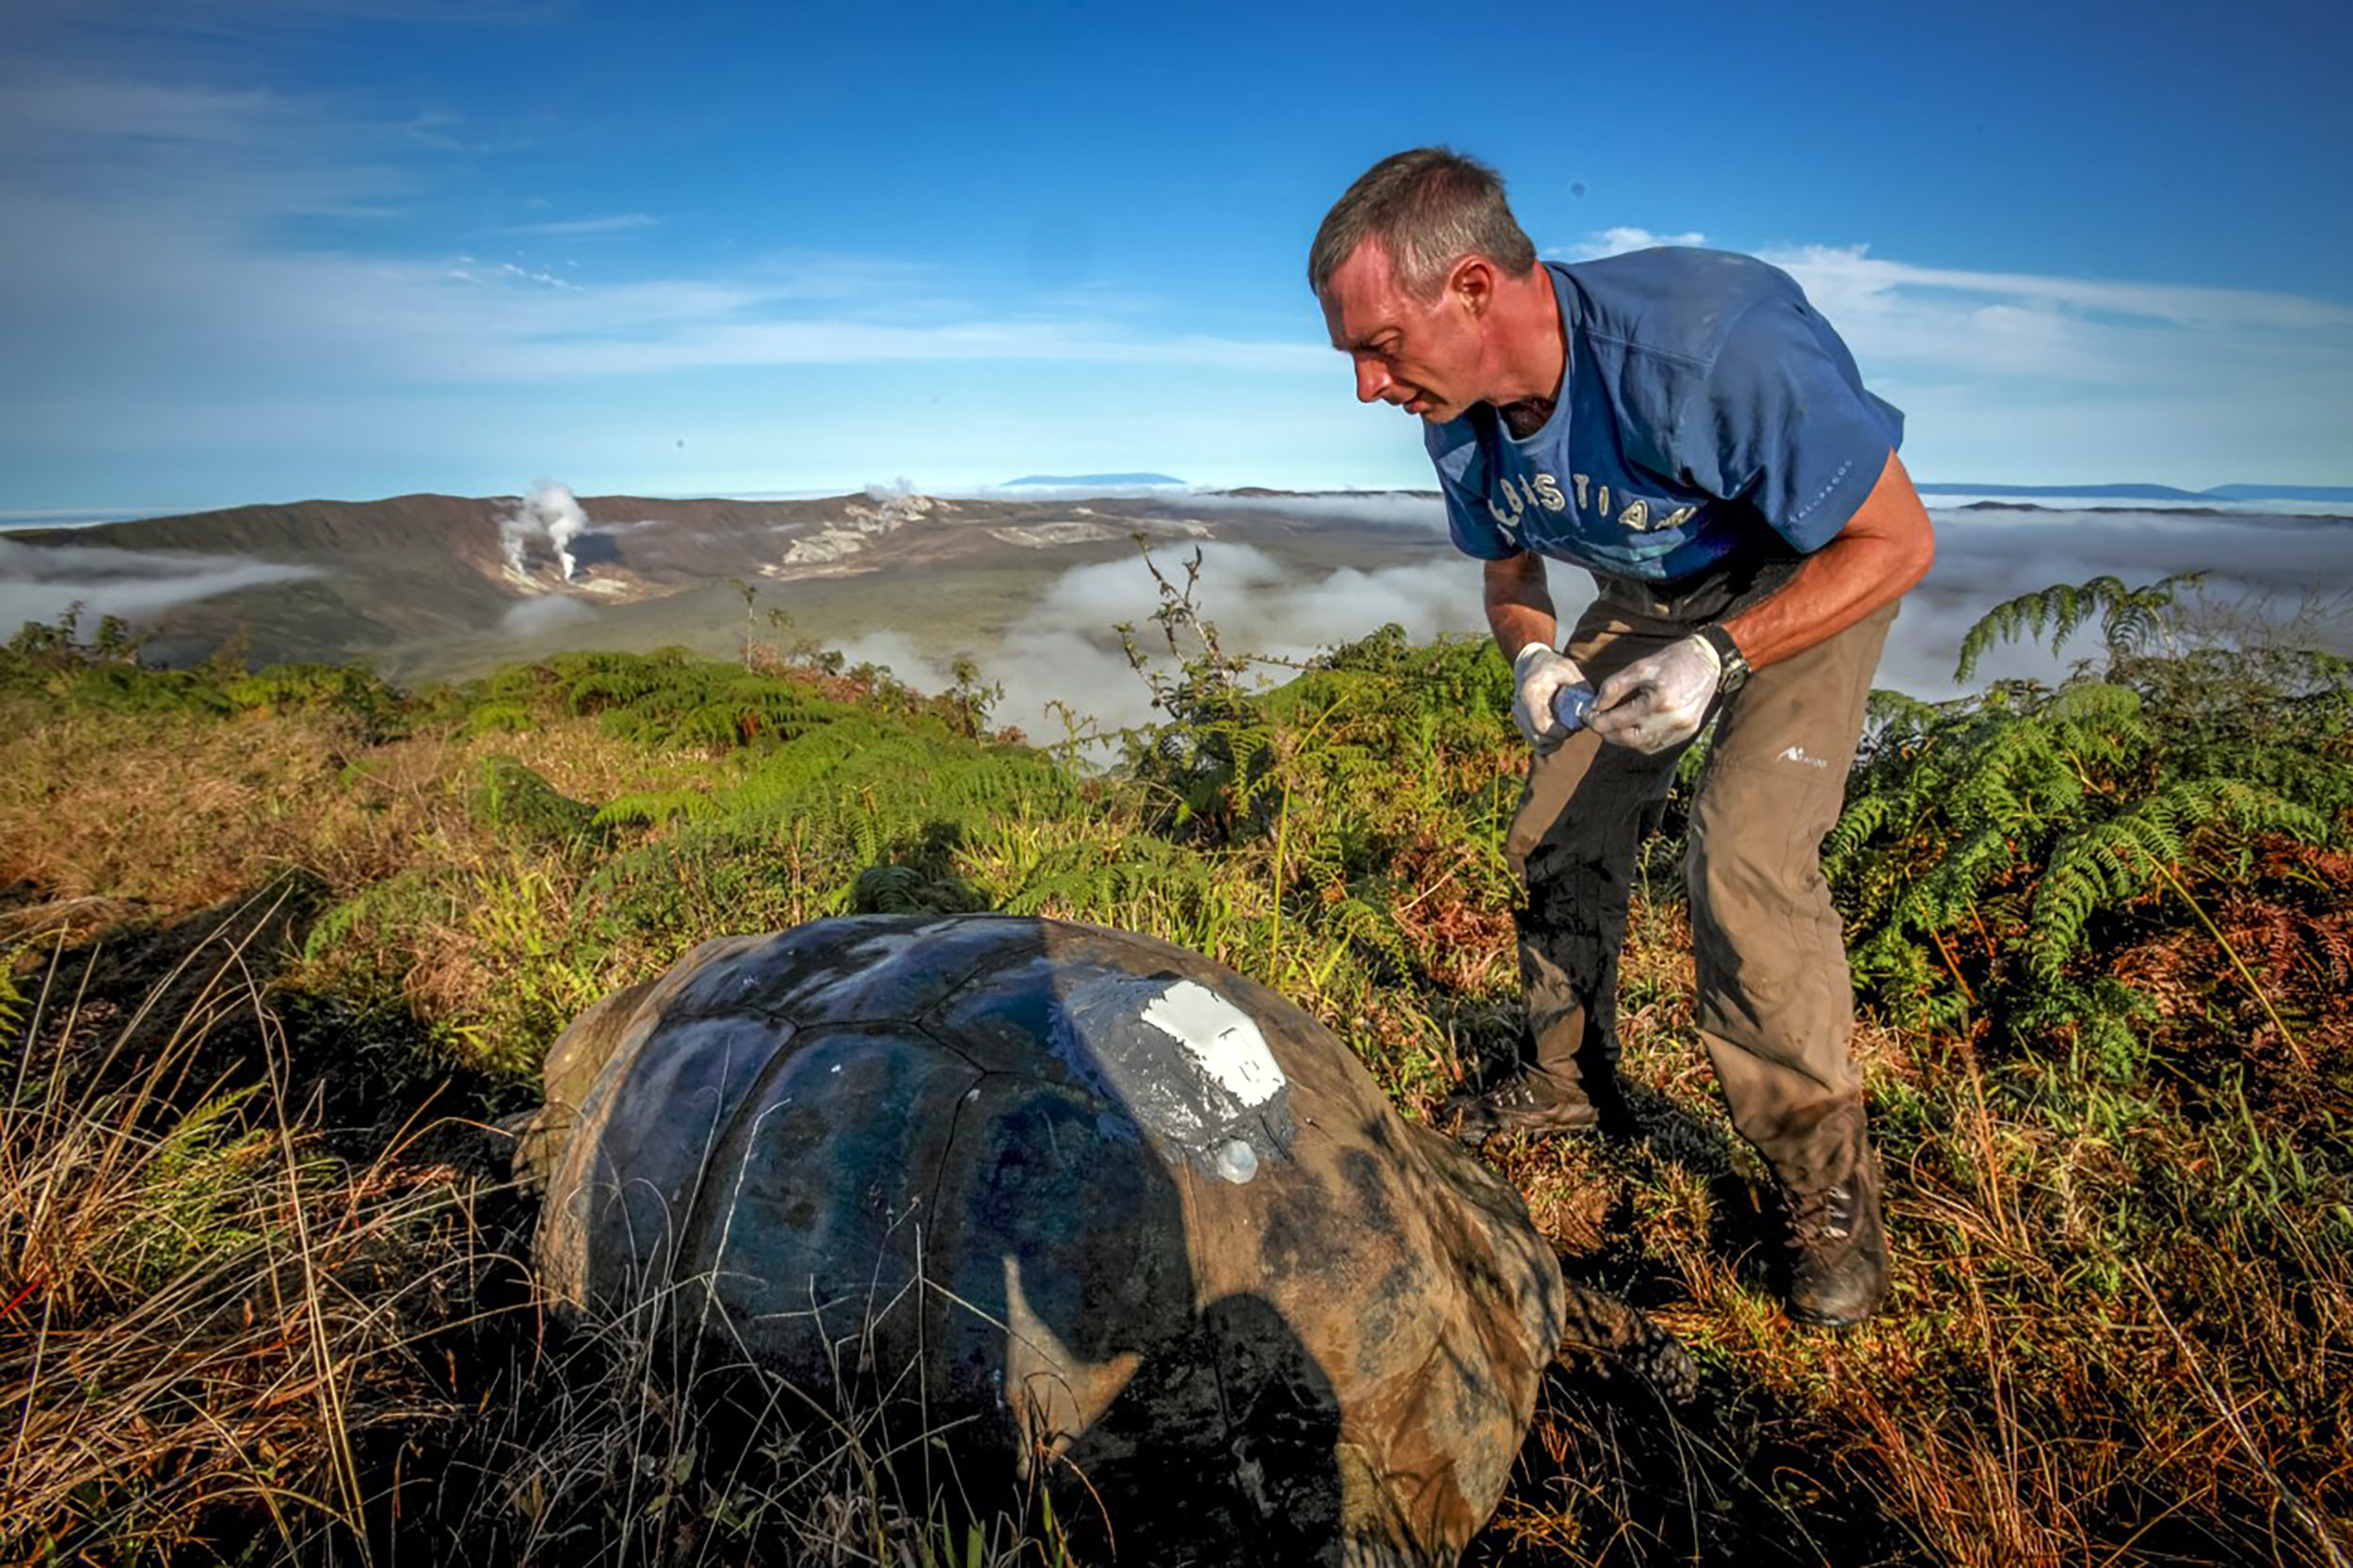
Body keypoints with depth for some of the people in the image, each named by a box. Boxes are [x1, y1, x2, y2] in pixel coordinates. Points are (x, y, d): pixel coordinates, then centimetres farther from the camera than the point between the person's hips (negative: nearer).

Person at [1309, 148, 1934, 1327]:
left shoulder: (1709, 342, -38)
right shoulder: (1459, 418, -16)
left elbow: (1897, 542, -27)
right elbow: (1510, 567, 4)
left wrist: (1721, 656, -37)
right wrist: (1532, 656, -17)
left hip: (1814, 575, -6)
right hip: (1645, 593, 7)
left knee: (1742, 854, -23)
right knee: (1559, 832, 4)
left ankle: (1824, 1177, -3)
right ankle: (1570, 1078, 27)